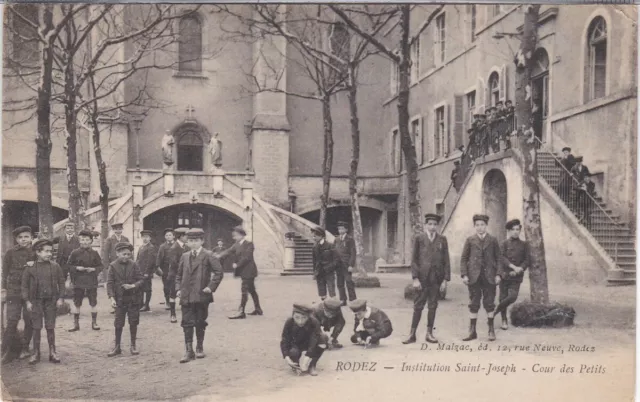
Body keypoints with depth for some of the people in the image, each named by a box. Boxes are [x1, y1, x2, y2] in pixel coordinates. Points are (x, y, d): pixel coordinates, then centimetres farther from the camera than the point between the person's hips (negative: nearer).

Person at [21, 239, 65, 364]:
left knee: (50, 328, 6)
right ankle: (36, 353, 16)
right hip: (36, 301, -1)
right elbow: (25, 285, 1)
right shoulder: (30, 268, -3)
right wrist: (27, 301, -4)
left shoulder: (55, 266, -1)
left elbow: (61, 282, 5)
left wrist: (60, 298, -1)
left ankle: (52, 352, 14)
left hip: (51, 301, 1)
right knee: (36, 328, 5)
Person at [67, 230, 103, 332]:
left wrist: (94, 269, -12)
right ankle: (76, 324, 18)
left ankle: (94, 323, 17)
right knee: (77, 304, 6)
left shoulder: (94, 253, 2)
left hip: (92, 282, 0)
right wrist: (76, 268, -12)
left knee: (93, 303, 4)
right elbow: (69, 265, 5)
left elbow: (100, 266, 6)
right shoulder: (75, 253, 0)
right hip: (78, 281, 0)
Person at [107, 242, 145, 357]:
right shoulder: (113, 266, -4)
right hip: (120, 299, -1)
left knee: (133, 322, 6)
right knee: (118, 323, 4)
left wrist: (133, 285, -18)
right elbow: (109, 283, -4)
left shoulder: (134, 265, -1)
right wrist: (112, 298, -13)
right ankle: (117, 347, 17)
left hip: (134, 298, 1)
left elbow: (141, 279, 0)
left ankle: (133, 345, 19)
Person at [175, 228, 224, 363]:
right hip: (186, 296, 4)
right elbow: (179, 275, 20)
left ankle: (199, 348, 23)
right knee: (187, 323, 1)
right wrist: (178, 288, 8)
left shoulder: (208, 255, -5)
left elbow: (219, 272, -10)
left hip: (201, 296, -3)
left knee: (200, 323, 8)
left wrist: (211, 287, -14)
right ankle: (188, 351, 6)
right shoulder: (184, 256, 11)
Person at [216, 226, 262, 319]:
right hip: (243, 271, 9)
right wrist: (220, 256, -15)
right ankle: (258, 309, 26)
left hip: (248, 271, -9)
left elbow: (247, 257, -19)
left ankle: (241, 312, -10)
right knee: (251, 290, 15)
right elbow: (229, 252, 1)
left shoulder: (249, 244, -12)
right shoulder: (236, 244, 12)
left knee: (244, 290, -10)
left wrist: (237, 264, -19)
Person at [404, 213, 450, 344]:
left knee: (433, 306, 7)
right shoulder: (419, 238, 3)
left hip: (436, 278, 2)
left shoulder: (442, 240, 7)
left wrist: (445, 279, -1)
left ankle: (429, 334, 16)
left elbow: (446, 260, 6)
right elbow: (414, 259, 0)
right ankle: (412, 334, 6)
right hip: (422, 278, -2)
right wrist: (415, 278, -8)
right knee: (418, 306, 1)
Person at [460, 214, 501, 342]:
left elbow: (498, 258, 7)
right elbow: (463, 258, 6)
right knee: (473, 305, 3)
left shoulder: (493, 240, 7)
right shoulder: (470, 240, 7)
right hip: (474, 277, 0)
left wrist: (498, 274, -3)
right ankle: (472, 331, 10)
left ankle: (491, 331, 16)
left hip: (489, 277, 0)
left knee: (489, 303, 4)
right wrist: (464, 274, -4)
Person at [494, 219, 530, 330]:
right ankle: (504, 320, 20)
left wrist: (520, 269, -12)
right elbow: (502, 258, -7)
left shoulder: (524, 245, 9)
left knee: (513, 297, -16)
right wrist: (514, 267, -20)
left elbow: (527, 260, 5)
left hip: (516, 276, 1)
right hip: (504, 274, -1)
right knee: (503, 297, 2)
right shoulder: (504, 244, 4)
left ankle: (496, 310, 10)